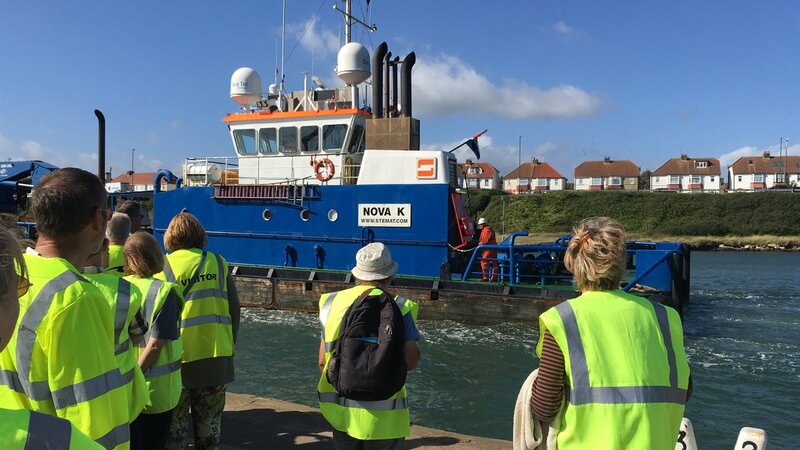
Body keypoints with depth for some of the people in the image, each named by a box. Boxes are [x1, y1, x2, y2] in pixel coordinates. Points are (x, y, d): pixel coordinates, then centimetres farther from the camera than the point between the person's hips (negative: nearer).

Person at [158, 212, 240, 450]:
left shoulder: (163, 266, -2)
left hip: (178, 357, -1)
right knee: (209, 424, 14)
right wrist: (230, 346, 13)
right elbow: (234, 308, 2)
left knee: (175, 424, 12)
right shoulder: (218, 263, 2)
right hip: (216, 356, 2)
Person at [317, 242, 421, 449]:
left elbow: (322, 361, 2)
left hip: (341, 409, 3)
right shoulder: (398, 308, -11)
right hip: (383, 415, -3)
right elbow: (411, 362, -13)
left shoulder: (334, 302, -1)